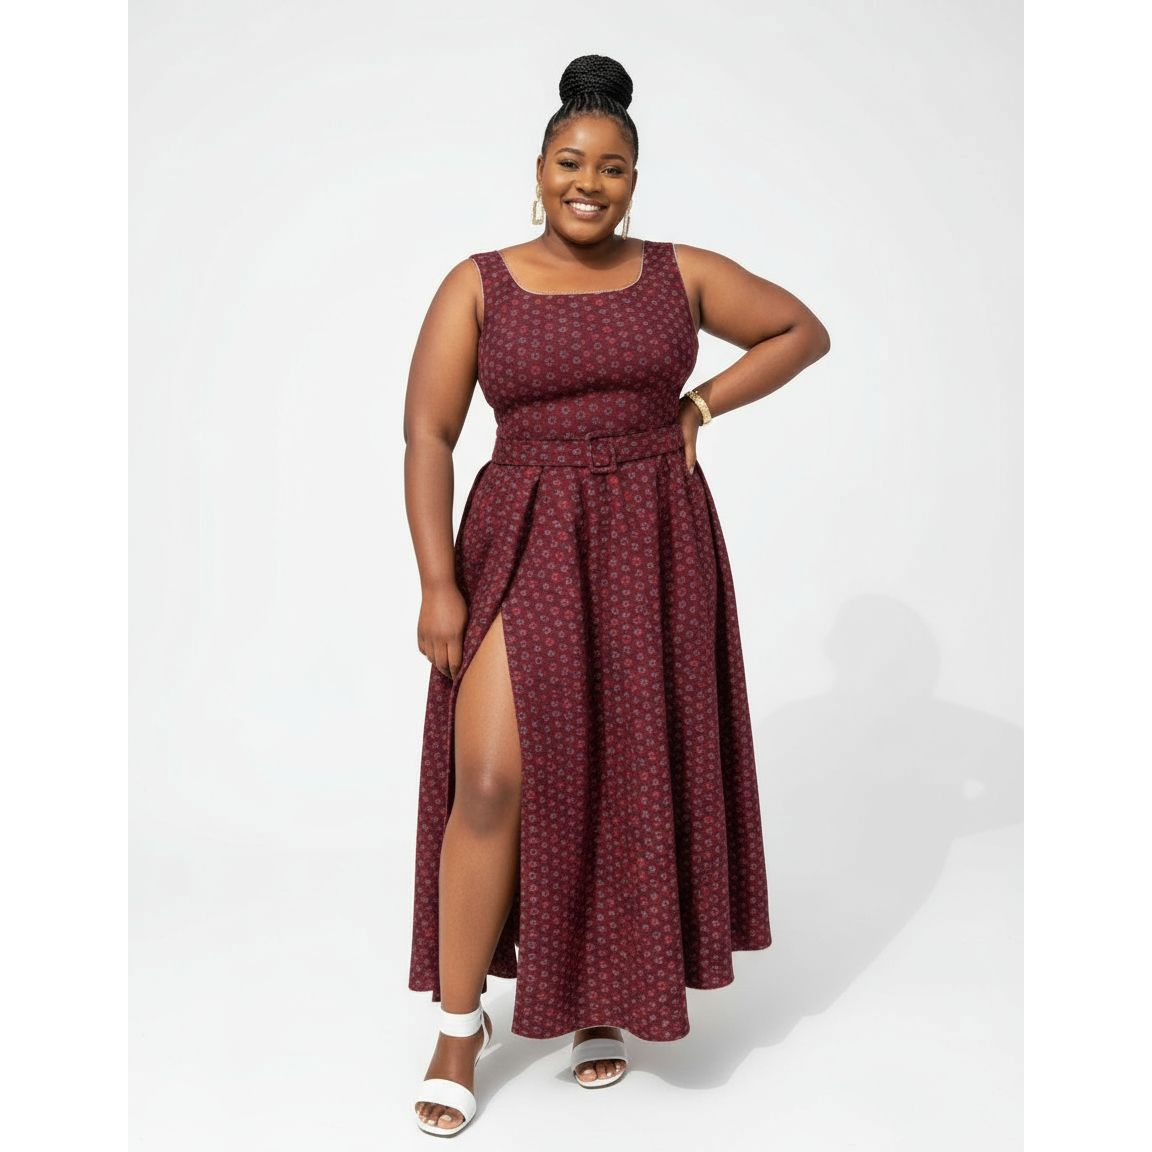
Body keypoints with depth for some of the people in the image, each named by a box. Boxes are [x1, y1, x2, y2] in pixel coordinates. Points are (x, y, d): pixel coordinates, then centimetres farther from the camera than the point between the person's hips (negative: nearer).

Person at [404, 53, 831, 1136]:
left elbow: (805, 330, 14)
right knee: (493, 779, -10)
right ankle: (459, 1024, 8)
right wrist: (437, 582, -12)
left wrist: (702, 405, 2)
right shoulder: (478, 284, 0)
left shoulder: (681, 273, 5)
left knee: (628, 781, 7)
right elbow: (427, 434, -4)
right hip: (523, 549, -1)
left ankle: (601, 999, 27)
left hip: (652, 550, 2)